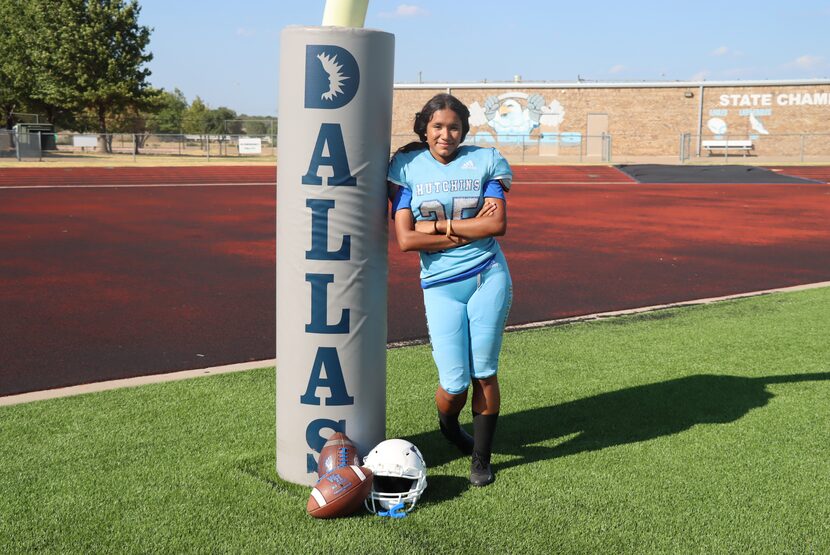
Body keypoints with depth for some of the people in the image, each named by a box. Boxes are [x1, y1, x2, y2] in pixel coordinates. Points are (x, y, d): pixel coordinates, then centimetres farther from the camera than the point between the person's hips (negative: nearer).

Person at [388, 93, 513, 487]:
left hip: (488, 277, 1)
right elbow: (405, 240, -8)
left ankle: (481, 458, 22)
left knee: (484, 374, 3)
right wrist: (468, 231, -9)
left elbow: (498, 223, -9)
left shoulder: (485, 161, 4)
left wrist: (440, 225, -9)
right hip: (440, 285, 0)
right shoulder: (407, 166, 2)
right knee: (454, 383, -3)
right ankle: (447, 425, 33)